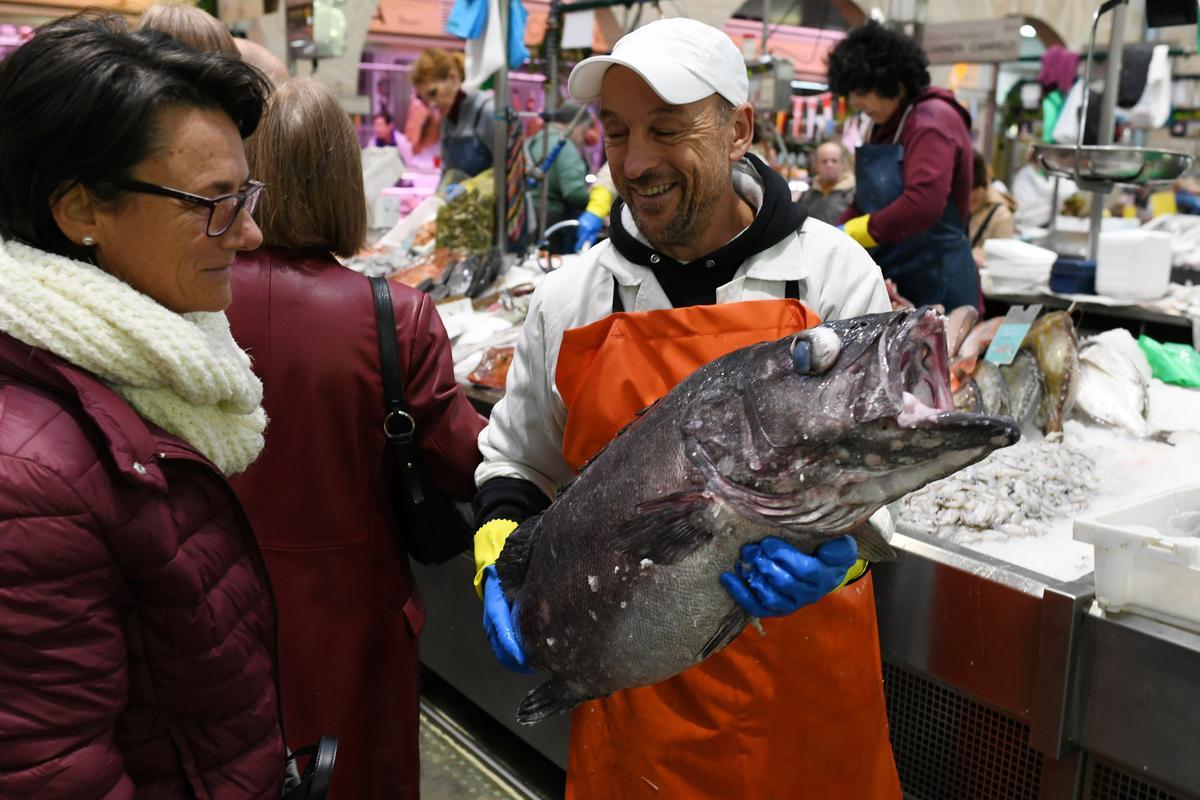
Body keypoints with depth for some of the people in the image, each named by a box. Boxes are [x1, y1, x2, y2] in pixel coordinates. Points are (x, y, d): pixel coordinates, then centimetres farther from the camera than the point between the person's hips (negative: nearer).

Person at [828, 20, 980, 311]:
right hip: (892, 282, 8)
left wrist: (848, 235, -19)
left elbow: (923, 204, -27)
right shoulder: (886, 125, 14)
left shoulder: (930, 121, -13)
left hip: (935, 283, -8)